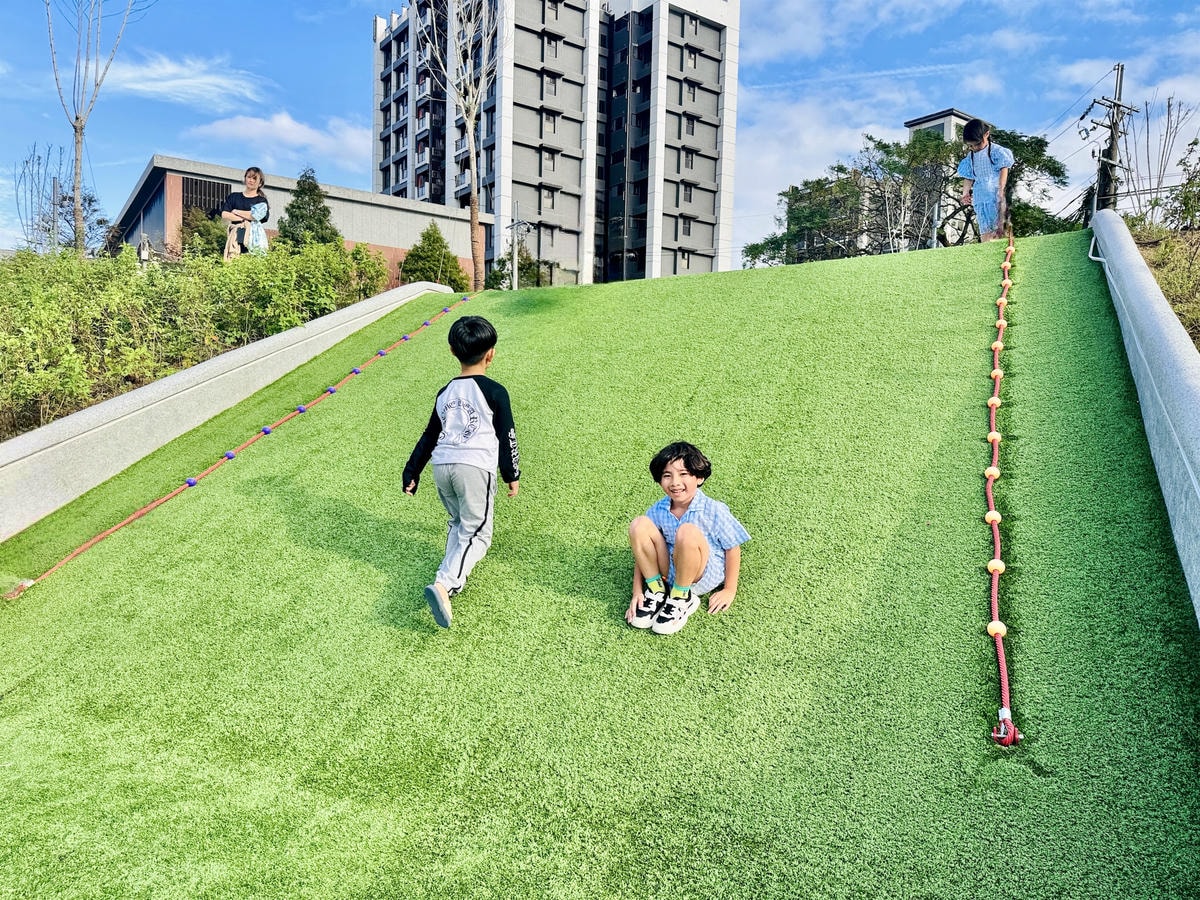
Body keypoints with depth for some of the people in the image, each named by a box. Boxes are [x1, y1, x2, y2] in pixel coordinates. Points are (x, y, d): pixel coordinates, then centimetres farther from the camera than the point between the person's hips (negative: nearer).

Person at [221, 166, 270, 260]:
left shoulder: (262, 201, 11)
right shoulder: (234, 197, 17)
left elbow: (256, 216, -8)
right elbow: (224, 215, 4)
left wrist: (236, 211, 3)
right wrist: (245, 218, -5)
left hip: (254, 238, -2)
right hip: (235, 237, 2)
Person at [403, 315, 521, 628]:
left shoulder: (445, 393, 16)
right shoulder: (494, 392, 1)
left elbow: (429, 436, 21)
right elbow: (506, 437, 4)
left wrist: (412, 472, 29)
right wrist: (512, 475, 15)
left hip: (441, 466, 6)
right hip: (476, 467, -5)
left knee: (458, 524, 25)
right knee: (477, 533, -1)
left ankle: (454, 577, 14)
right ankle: (444, 583, -20)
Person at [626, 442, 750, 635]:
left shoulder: (714, 511, -16)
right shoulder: (657, 512, -6)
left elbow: (733, 549, -7)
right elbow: (643, 549, 1)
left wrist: (729, 591, -4)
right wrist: (637, 592, -5)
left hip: (704, 577, -3)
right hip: (669, 572, 4)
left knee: (687, 532, -35)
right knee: (639, 525, -19)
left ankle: (681, 598, -15)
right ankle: (656, 591, -7)